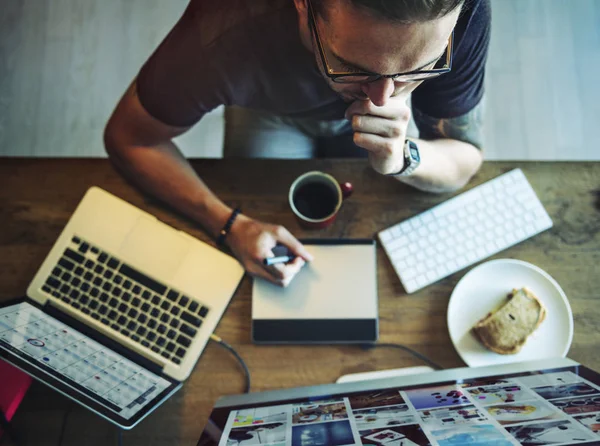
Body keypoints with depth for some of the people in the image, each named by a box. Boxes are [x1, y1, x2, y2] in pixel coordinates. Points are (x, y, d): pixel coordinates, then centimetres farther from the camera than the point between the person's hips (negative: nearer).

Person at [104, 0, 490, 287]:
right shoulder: (222, 41, -45)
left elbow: (465, 160, -25)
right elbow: (129, 138, -27)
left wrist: (403, 158, -49)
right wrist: (231, 226, -39)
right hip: (271, 111, -1)